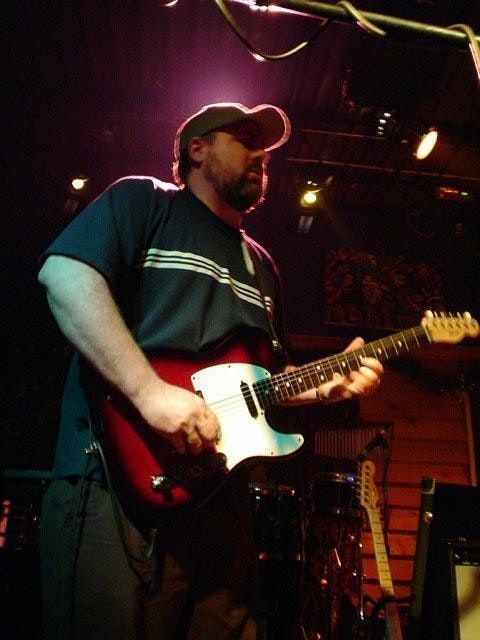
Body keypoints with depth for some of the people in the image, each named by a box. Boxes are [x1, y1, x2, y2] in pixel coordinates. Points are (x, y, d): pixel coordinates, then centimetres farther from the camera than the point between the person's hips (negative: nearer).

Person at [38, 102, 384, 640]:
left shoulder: (261, 266, 24)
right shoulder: (143, 201, 4)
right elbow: (66, 272, -15)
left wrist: (326, 383, 8)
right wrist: (149, 390, -24)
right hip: (123, 475, -7)